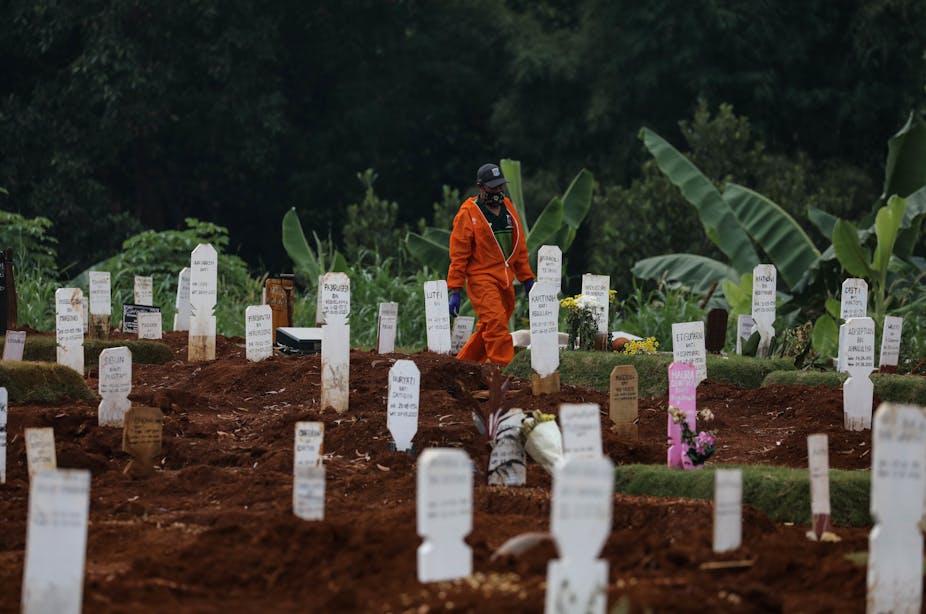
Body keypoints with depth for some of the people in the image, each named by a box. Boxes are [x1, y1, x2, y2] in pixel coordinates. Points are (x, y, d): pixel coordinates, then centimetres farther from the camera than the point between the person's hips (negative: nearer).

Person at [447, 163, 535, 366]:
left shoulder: (507, 207, 14)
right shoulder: (468, 213, -5)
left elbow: (520, 246, 22)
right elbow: (458, 254, -5)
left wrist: (527, 279, 18)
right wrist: (455, 290, -9)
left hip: (505, 280, 6)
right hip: (481, 278, -6)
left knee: (488, 329, 8)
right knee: (496, 324, -18)